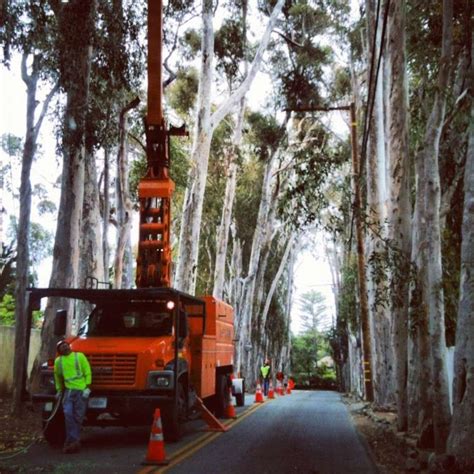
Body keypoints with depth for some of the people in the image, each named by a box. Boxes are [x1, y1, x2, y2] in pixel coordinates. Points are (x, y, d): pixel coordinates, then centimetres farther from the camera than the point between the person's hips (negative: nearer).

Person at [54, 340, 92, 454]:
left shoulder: (79, 356, 1)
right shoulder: (58, 361, 10)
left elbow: (87, 372, -1)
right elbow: (57, 376, 24)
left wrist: (87, 387, -8)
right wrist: (59, 390, 23)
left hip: (81, 390, -2)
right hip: (68, 390, 2)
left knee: (78, 416, -2)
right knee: (68, 414, -14)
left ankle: (71, 441, 6)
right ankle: (74, 441, -15)